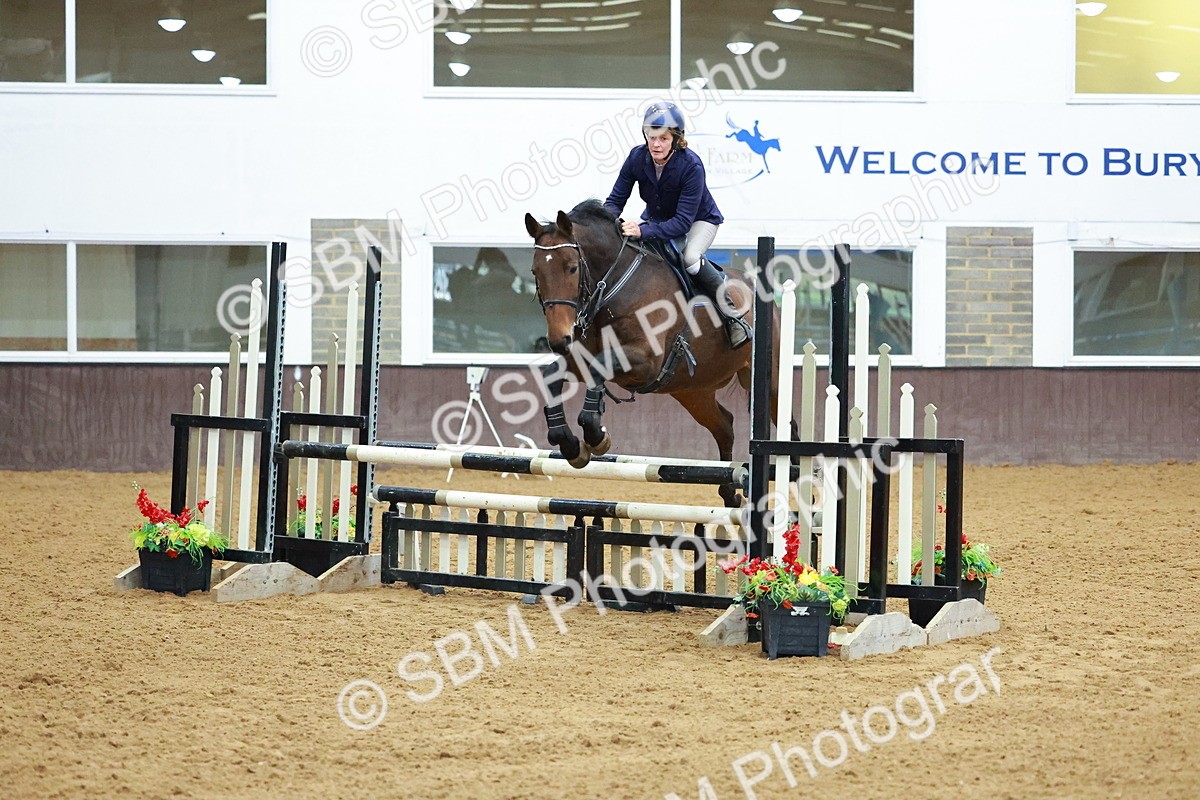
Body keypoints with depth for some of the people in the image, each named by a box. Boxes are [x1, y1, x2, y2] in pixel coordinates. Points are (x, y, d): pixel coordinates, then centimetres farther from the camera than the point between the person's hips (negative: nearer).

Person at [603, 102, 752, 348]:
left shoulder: (691, 166, -34)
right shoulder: (637, 158, -22)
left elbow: (683, 222, -37)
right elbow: (616, 199, -12)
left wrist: (643, 231, -50)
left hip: (700, 219, -5)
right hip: (656, 216, 5)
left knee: (690, 258, -33)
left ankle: (732, 316, -17)